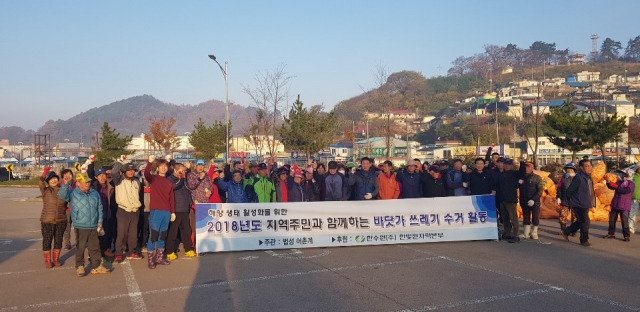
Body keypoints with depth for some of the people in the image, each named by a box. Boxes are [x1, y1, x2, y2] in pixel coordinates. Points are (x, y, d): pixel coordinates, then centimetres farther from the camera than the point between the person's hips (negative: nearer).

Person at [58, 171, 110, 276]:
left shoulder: (95, 193, 9)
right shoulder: (73, 193, -2)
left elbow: (99, 208, 12)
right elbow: (62, 195, -23)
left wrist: (100, 222, 7)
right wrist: (66, 184, -37)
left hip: (94, 226, 4)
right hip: (80, 227, -4)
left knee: (95, 247, 9)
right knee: (80, 247, 4)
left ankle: (96, 266, 17)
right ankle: (79, 267, 17)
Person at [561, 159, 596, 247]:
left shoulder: (588, 177, 9)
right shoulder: (578, 178, -20)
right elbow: (569, 190, -17)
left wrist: (591, 203, 17)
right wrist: (571, 200, -3)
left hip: (585, 205, 9)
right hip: (579, 205, -9)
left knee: (581, 221, 18)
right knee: (585, 222, -4)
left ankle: (565, 232, 31)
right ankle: (584, 240, 11)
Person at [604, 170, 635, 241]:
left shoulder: (631, 184, -6)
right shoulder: (619, 181, 11)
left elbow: (626, 191, -22)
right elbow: (611, 187, 3)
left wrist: (616, 186, -22)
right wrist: (608, 182, -15)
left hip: (624, 206, -6)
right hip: (615, 204, 6)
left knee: (624, 221, -5)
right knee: (612, 220, 10)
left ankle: (627, 236, 4)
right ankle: (611, 233, 21)